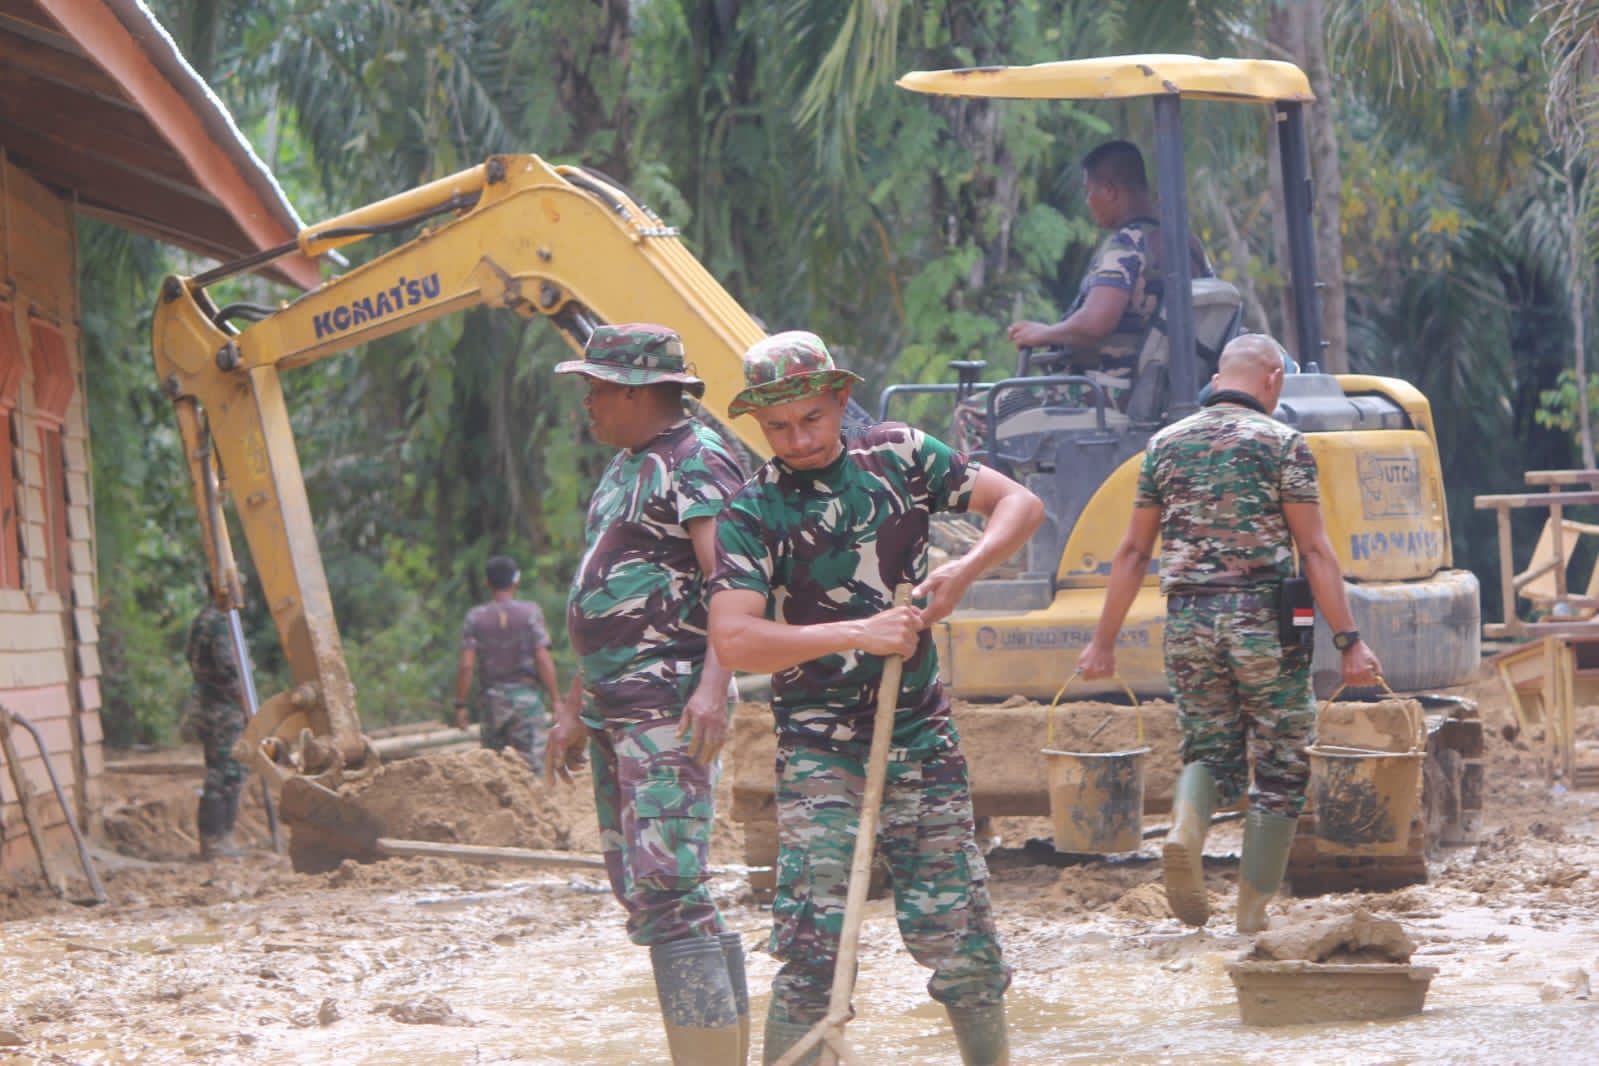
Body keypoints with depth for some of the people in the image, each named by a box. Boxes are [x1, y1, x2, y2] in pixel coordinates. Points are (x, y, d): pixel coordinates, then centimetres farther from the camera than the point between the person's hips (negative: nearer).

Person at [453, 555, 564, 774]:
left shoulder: (474, 618, 1)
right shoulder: (530, 612, -3)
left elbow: (466, 665, -5)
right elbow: (543, 660, -8)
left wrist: (460, 705, 1)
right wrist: (556, 700, -3)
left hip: (493, 699, 2)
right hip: (526, 696, -2)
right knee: (532, 763, -4)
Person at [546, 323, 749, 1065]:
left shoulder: (698, 461, -10)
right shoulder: (626, 468, 20)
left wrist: (713, 685, -32)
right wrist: (577, 706, 26)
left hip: (671, 705, -10)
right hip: (615, 709, 10)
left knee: (666, 886, -17)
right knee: (638, 889, 10)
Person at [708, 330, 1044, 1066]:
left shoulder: (900, 455, 3)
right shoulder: (751, 513, -8)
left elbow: (1018, 504, 7)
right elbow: (733, 640, -20)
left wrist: (962, 573, -12)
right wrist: (857, 633, -24)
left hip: (919, 730, 3)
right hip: (818, 746, -3)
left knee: (955, 923, 6)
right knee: (812, 938, -11)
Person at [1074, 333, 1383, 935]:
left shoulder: (1166, 445, 9)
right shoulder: (1281, 444, -3)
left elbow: (1133, 553, 11)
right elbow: (1314, 551, -8)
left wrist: (1104, 639, 16)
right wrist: (1348, 640, -7)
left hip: (1188, 619, 4)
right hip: (1262, 615, -4)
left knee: (1209, 748, 17)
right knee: (1280, 769, 8)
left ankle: (1186, 829, -17)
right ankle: (1254, 916, 6)